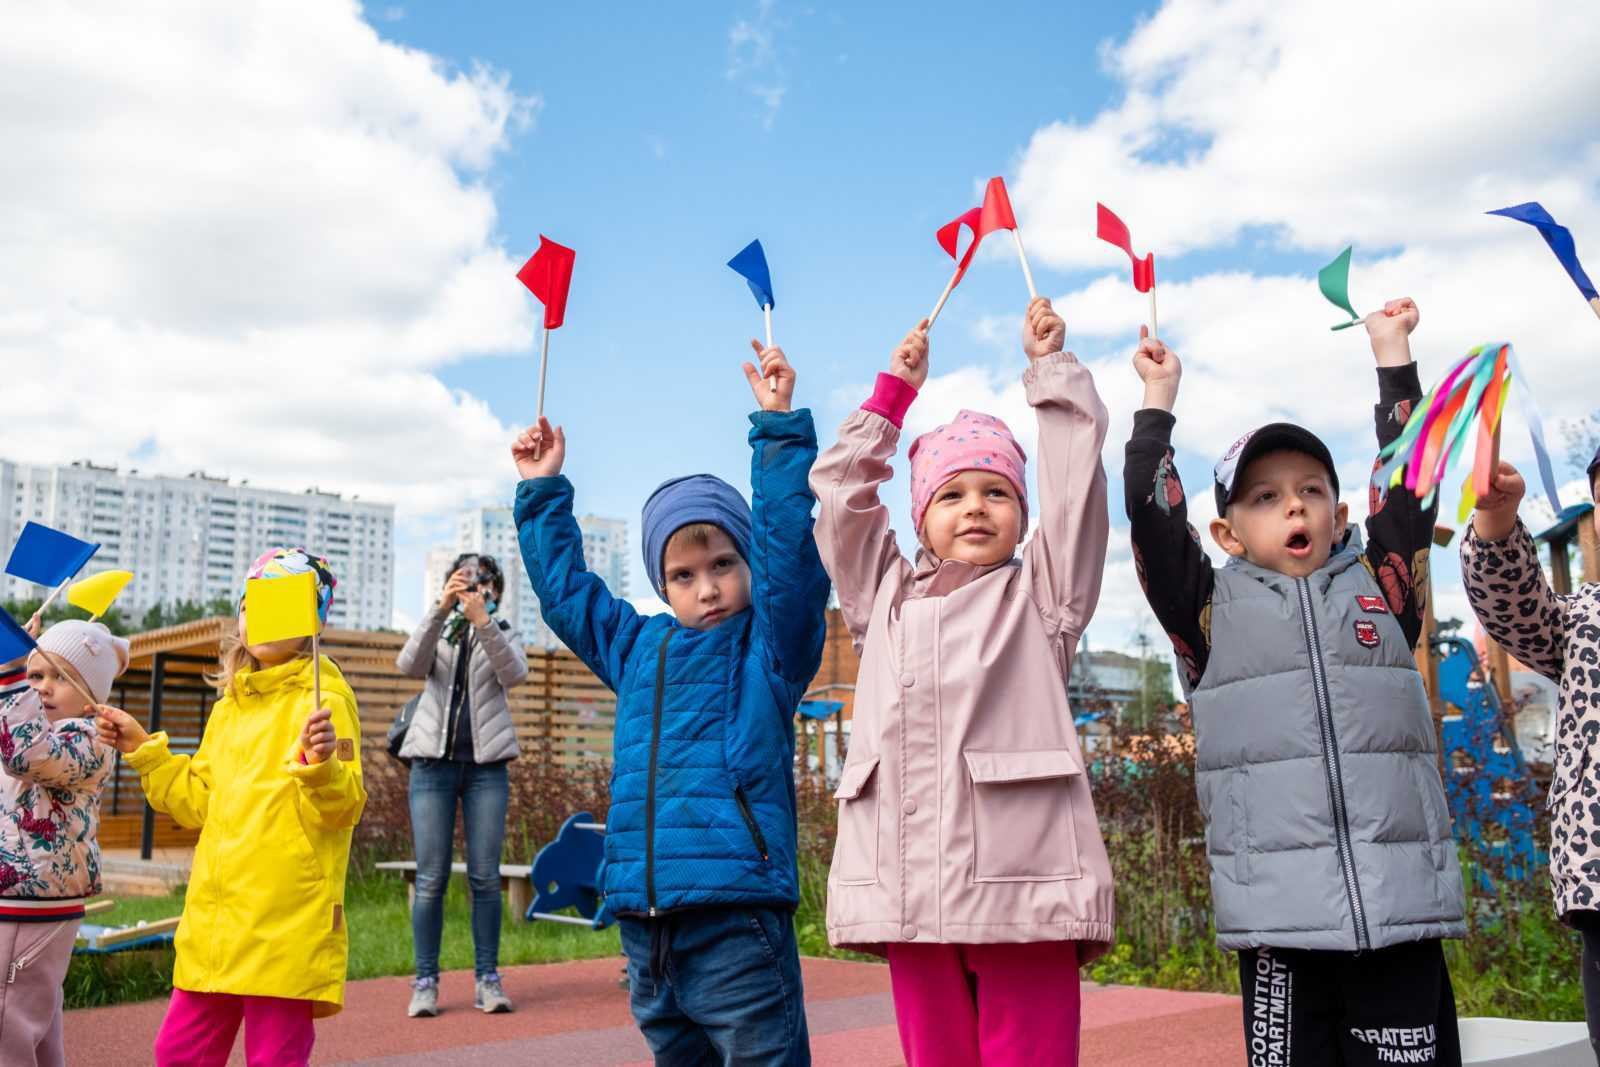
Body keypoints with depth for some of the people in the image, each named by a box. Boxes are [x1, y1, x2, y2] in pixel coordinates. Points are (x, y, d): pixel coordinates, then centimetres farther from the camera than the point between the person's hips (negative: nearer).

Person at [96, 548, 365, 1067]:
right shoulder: (228, 707, 15)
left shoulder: (324, 700, -8)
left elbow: (340, 808, -15)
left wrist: (321, 763, -34)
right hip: (212, 923, 7)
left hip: (287, 925, -7)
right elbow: (200, 804, 20)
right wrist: (143, 750, 16)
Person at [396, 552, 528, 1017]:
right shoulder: (439, 633, 14)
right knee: (431, 878, -2)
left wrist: (482, 621, -22)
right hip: (433, 761, 0)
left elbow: (514, 673, -9)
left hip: (485, 765, 0)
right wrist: (441, 609, -21)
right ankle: (425, 982, 4)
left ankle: (487, 979, 6)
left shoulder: (503, 634, 13)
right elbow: (409, 665, -9)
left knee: (485, 877, -1)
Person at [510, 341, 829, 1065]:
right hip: (645, 931, 6)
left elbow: (788, 550, -14)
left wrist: (780, 429, -17)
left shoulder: (769, 649, 0)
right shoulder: (637, 649, 15)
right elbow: (565, 590, 27)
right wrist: (542, 493, 30)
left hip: (737, 928, -6)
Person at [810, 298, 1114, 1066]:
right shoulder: (886, 596, 22)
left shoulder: (1038, 593, 14)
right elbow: (839, 494, 24)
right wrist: (893, 392, 29)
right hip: (909, 894, 3)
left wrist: (1048, 362, 16)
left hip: (1020, 886, -3)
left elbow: (1075, 480, 9)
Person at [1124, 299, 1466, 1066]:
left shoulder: (1379, 591, 13)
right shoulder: (1213, 610, 8)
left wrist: (1391, 354, 21)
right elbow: (1152, 513, 2)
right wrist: (1157, 398, 12)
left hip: (1401, 905, 2)